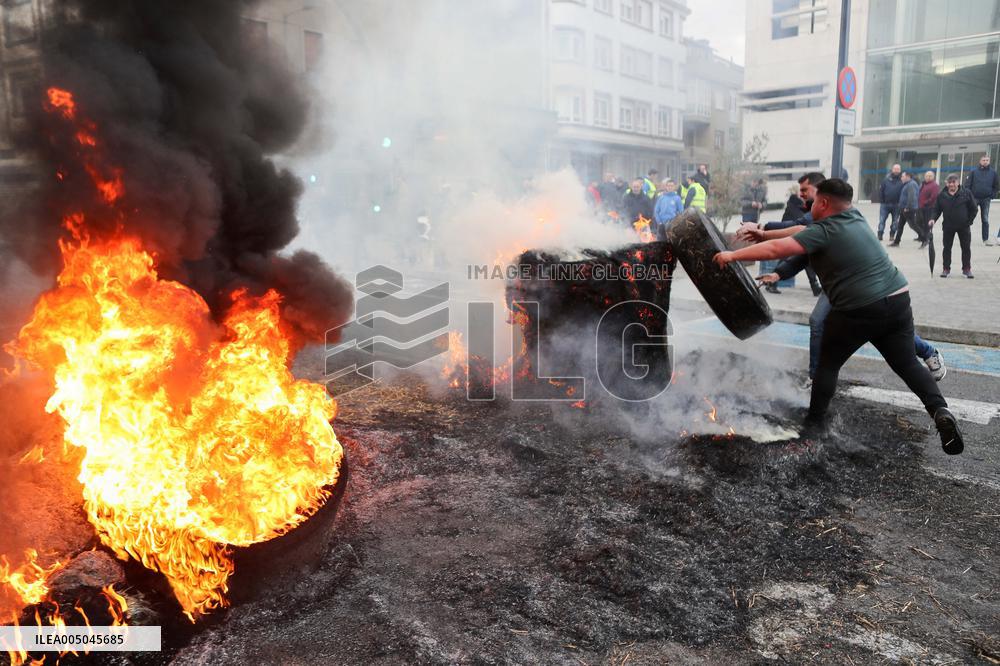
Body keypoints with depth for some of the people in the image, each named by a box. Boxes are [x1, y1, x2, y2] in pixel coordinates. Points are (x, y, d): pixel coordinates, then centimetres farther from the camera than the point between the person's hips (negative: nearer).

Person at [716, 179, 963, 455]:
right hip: (898, 299, 6)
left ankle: (815, 422, 17)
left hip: (859, 310, -6)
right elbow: (803, 231, 22)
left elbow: (776, 249, -16)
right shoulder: (856, 216, 15)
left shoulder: (824, 232, -8)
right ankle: (940, 410, -5)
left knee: (828, 362, 12)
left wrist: (733, 255, -8)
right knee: (907, 363, 13)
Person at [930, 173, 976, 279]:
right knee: (946, 247, 5)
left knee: (966, 248, 6)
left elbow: (973, 209, 0)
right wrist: (933, 219, -15)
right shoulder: (942, 195, -2)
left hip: (964, 226, -1)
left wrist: (969, 222, -4)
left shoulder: (966, 193, -5)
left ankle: (967, 269, 16)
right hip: (948, 226, 1)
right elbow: (936, 210, 3)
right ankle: (946, 269, 14)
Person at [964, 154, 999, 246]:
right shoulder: (973, 172, -2)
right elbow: (967, 184, -4)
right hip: (974, 198, -2)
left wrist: (992, 195, 0)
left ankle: (986, 239, 9)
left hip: (986, 200, 2)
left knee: (985, 220, 6)